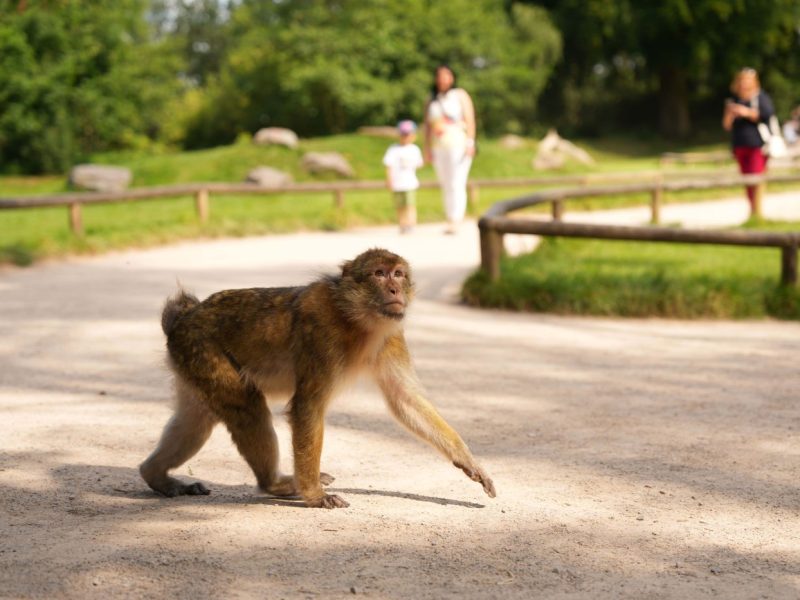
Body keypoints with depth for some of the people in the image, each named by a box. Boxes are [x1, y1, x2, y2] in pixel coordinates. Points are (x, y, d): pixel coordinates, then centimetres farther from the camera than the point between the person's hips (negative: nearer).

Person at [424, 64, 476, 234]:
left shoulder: (460, 95, 5)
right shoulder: (431, 101, 15)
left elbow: (470, 119, -3)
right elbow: (427, 126, 14)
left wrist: (470, 142, -13)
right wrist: (427, 149, 7)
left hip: (459, 145, -4)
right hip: (439, 148, 5)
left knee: (457, 184, -13)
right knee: (446, 186, 4)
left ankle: (456, 221, -20)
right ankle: (451, 222, 7)